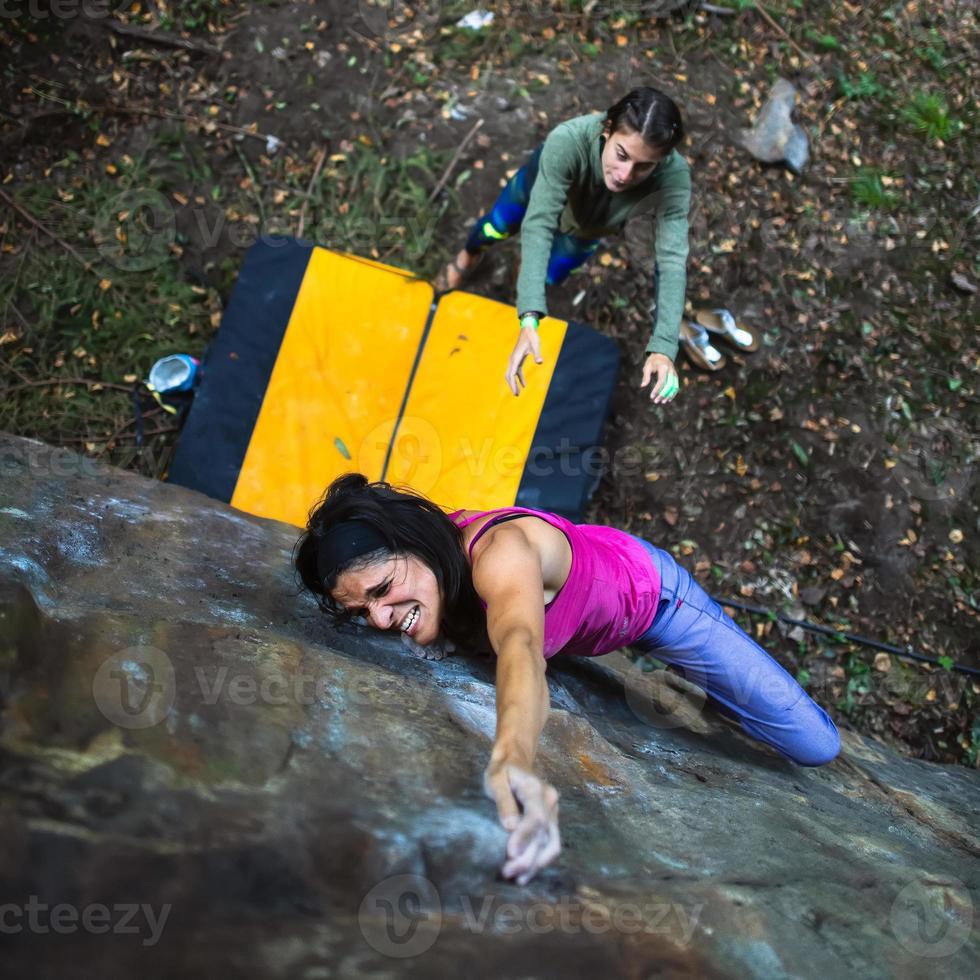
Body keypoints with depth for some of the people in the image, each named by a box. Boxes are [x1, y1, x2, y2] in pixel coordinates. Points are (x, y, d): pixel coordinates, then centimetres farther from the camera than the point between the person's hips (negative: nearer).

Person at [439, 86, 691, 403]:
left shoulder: (674, 176, -45)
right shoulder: (567, 141, -50)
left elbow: (672, 260, -47)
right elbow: (538, 226, -51)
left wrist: (663, 348, -60)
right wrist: (529, 319, -62)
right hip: (545, 177, -1)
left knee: (550, 275, 18)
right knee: (496, 228, 25)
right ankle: (470, 254, 62)